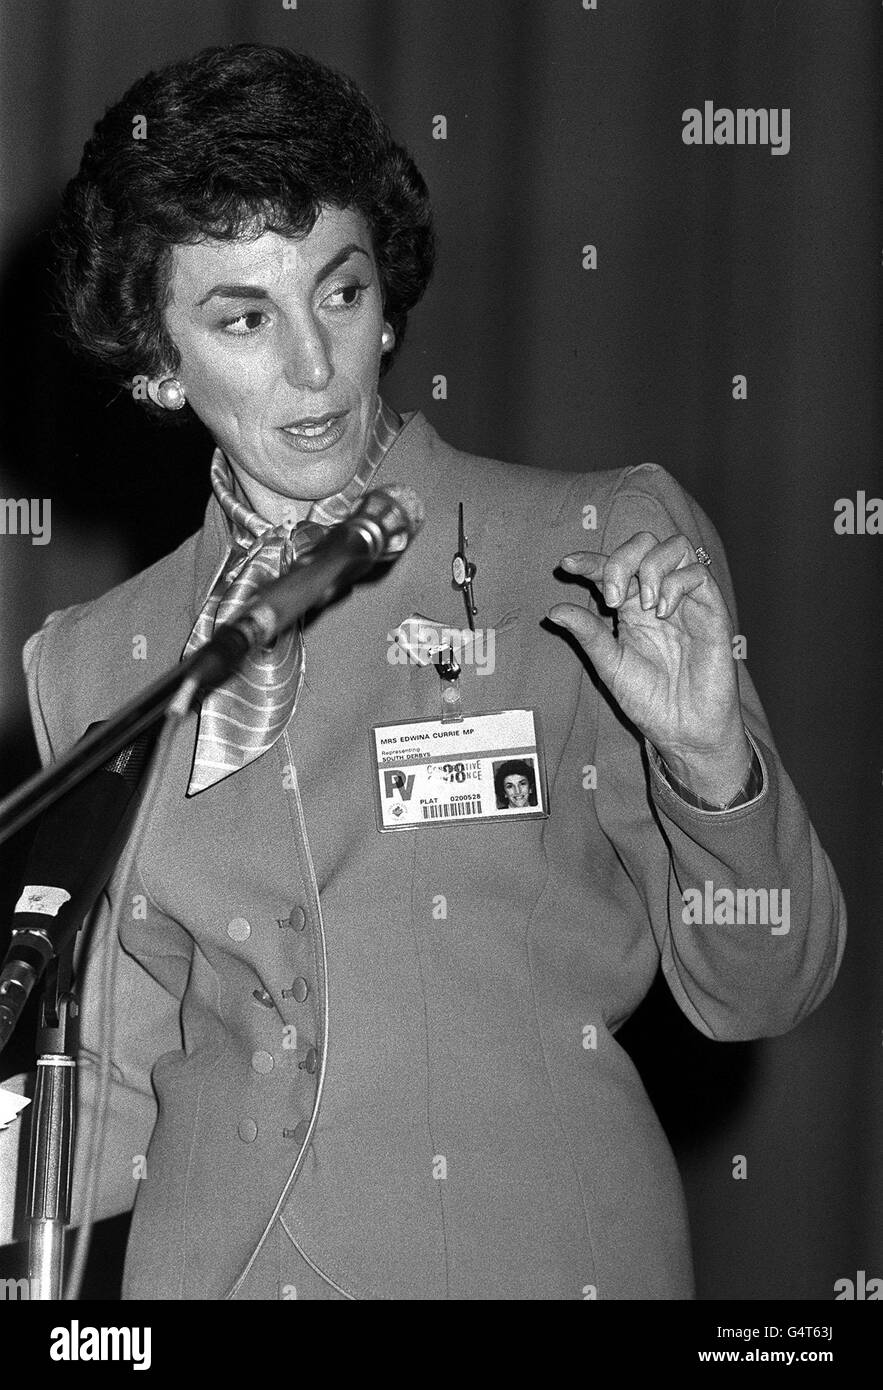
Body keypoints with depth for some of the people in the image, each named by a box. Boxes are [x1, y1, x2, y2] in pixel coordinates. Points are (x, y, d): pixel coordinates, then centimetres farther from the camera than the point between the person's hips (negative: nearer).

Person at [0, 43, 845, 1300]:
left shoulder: (603, 548, -4)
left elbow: (761, 994, -2)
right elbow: (118, 1098, 11)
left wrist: (710, 762, -18)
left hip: (543, 1249, -2)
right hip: (213, 1257, 3)